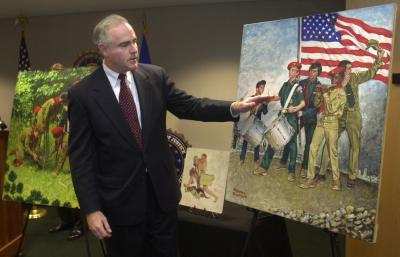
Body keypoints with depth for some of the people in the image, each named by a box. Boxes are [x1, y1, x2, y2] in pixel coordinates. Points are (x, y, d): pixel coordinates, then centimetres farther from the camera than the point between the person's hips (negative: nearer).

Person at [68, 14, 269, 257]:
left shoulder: (155, 76, -3)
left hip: (161, 189, 3)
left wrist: (235, 107, -17)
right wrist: (91, 209, -13)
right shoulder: (82, 94, -11)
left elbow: (190, 106, -2)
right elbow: (81, 157, -10)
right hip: (120, 199, -2)